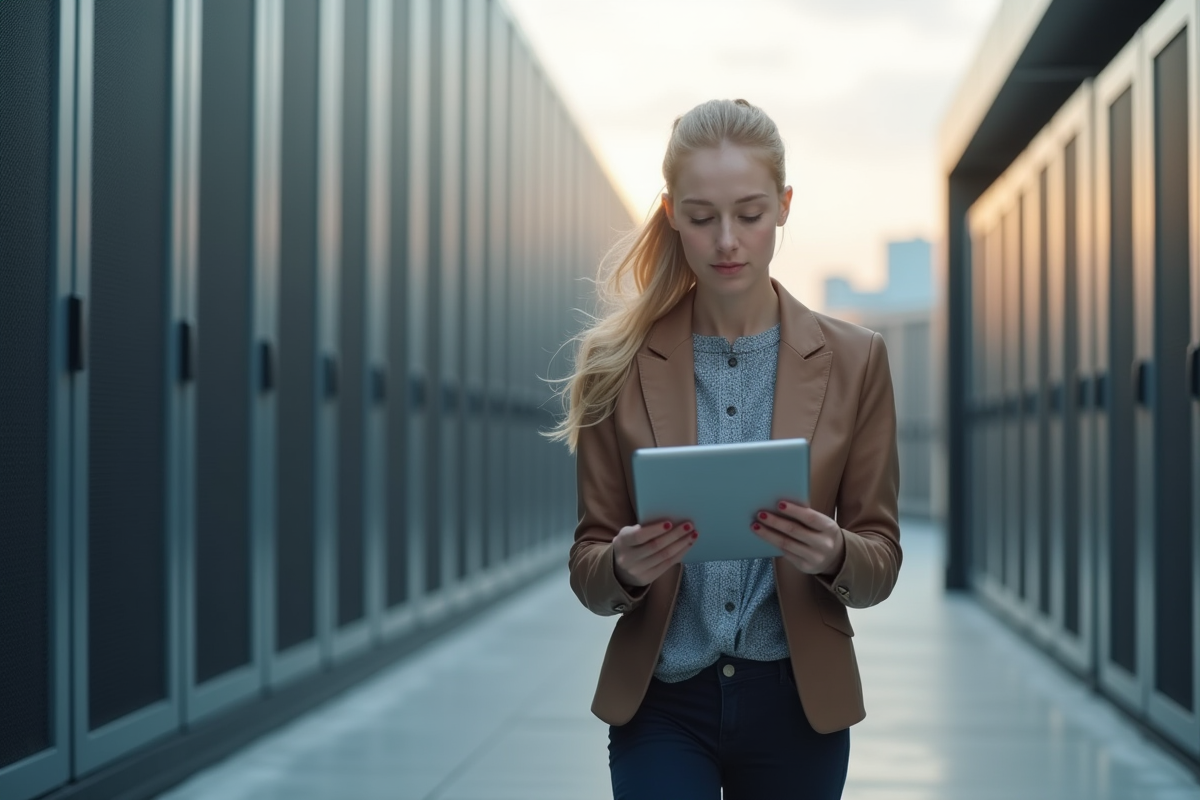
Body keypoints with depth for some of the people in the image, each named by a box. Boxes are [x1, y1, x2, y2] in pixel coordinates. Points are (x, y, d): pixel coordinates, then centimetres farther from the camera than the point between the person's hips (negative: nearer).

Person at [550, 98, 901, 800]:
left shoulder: (853, 361, -1)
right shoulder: (621, 362, -2)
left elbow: (880, 564, 1)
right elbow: (588, 567, 0)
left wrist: (833, 555, -21)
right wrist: (624, 566, -22)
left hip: (797, 707, 1)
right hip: (662, 704, -1)